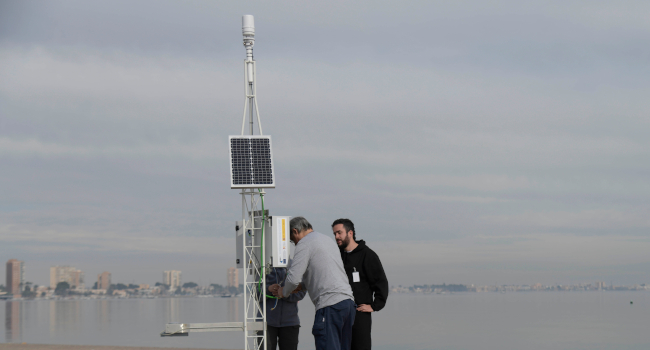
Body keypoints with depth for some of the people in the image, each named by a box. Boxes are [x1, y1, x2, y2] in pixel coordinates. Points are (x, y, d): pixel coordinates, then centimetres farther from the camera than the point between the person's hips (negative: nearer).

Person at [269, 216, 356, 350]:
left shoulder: (304, 244, -2)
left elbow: (293, 278, -10)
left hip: (330, 305, -9)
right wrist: (294, 288, 30)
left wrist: (283, 292, 11)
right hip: (348, 301, 9)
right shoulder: (327, 239, 25)